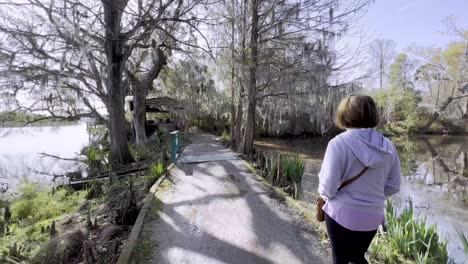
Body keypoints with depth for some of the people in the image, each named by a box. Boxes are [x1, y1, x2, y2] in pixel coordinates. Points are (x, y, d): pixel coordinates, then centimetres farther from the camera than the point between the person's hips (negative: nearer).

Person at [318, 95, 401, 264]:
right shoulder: (388, 146, -4)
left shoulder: (338, 143, -21)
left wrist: (324, 195, 1)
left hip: (342, 214, -4)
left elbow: (328, 188, -21)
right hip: (373, 216, 5)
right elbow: (393, 187, 4)